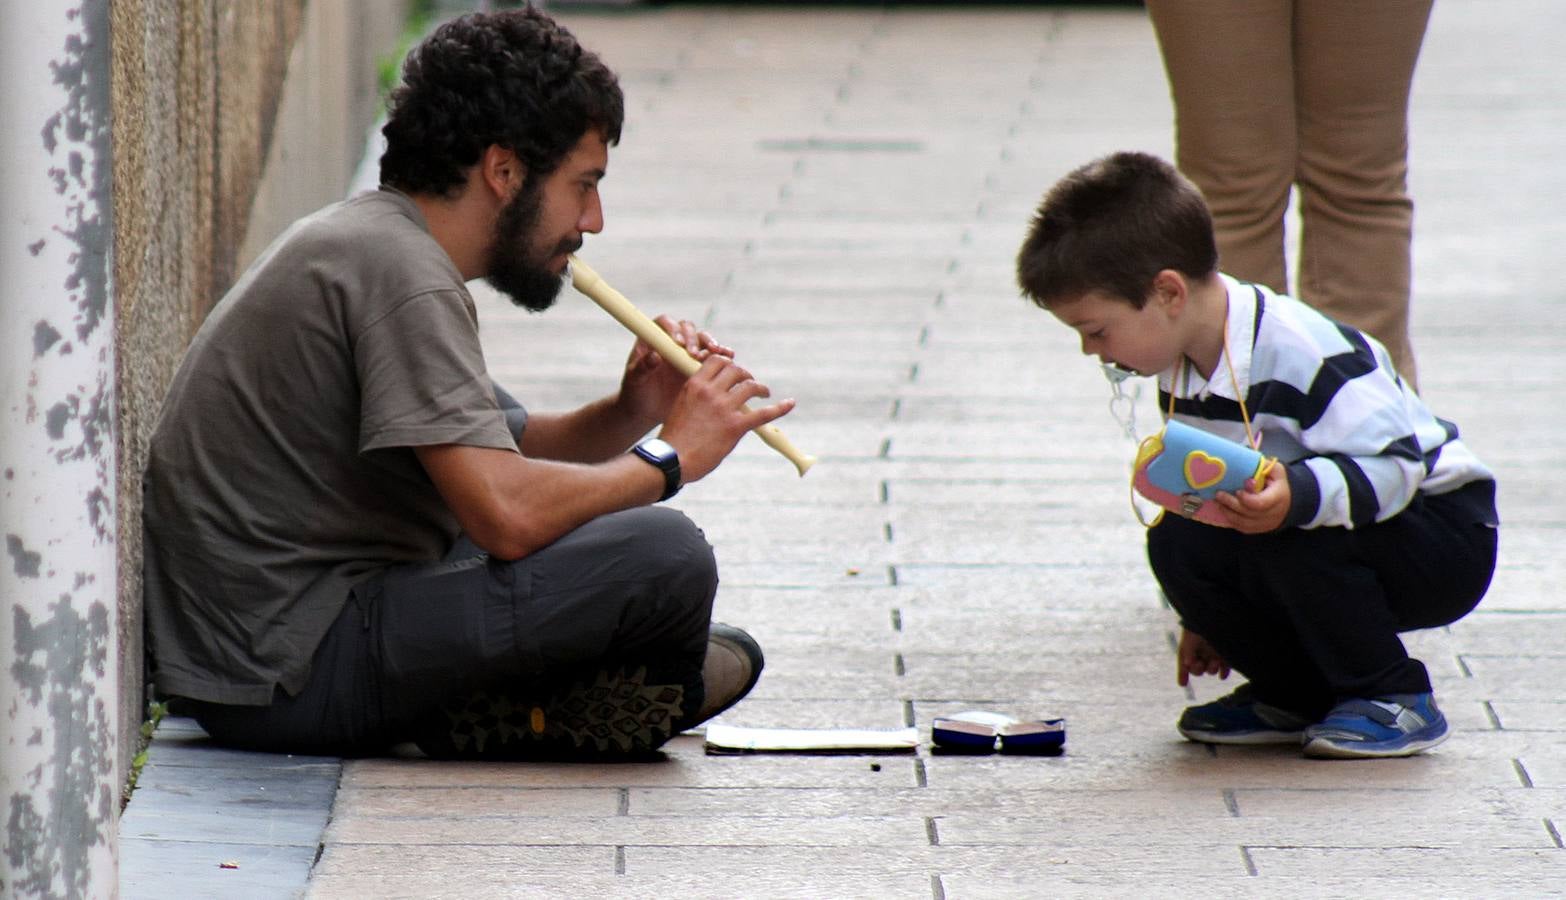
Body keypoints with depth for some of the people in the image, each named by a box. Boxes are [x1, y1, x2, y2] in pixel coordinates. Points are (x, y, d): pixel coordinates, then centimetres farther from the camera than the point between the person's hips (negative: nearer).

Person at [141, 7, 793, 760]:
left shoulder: (359, 237, 16)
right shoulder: (401, 274, -16)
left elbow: (494, 454, 22)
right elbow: (506, 514, -25)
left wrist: (627, 416, 4)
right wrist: (668, 458, -10)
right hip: (289, 674, -11)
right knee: (664, 556, -23)